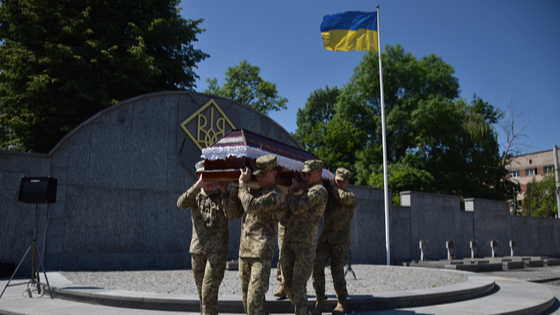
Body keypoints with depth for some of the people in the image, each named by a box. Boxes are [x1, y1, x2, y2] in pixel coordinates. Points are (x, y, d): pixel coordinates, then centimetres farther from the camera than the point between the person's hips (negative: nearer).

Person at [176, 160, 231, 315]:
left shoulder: (223, 196, 3)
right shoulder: (195, 195, 10)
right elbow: (181, 203, -14)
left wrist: (224, 192, -18)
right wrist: (199, 185, -23)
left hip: (217, 250, -3)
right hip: (197, 250, 4)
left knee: (209, 291, -11)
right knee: (202, 292, 11)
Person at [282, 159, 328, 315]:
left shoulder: (318, 191, -8)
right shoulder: (307, 191, 21)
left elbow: (297, 209, -18)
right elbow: (288, 213, 18)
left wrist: (291, 190, -4)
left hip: (305, 244, -9)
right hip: (289, 240, 9)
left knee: (298, 285, -8)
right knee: (287, 282, 10)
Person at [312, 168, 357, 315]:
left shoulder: (351, 197, -3)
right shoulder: (328, 195, 7)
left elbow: (344, 197, -27)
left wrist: (331, 187, -13)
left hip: (341, 240, -3)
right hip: (325, 238, 3)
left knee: (337, 272, -2)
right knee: (317, 265, -15)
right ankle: (320, 302, -7)